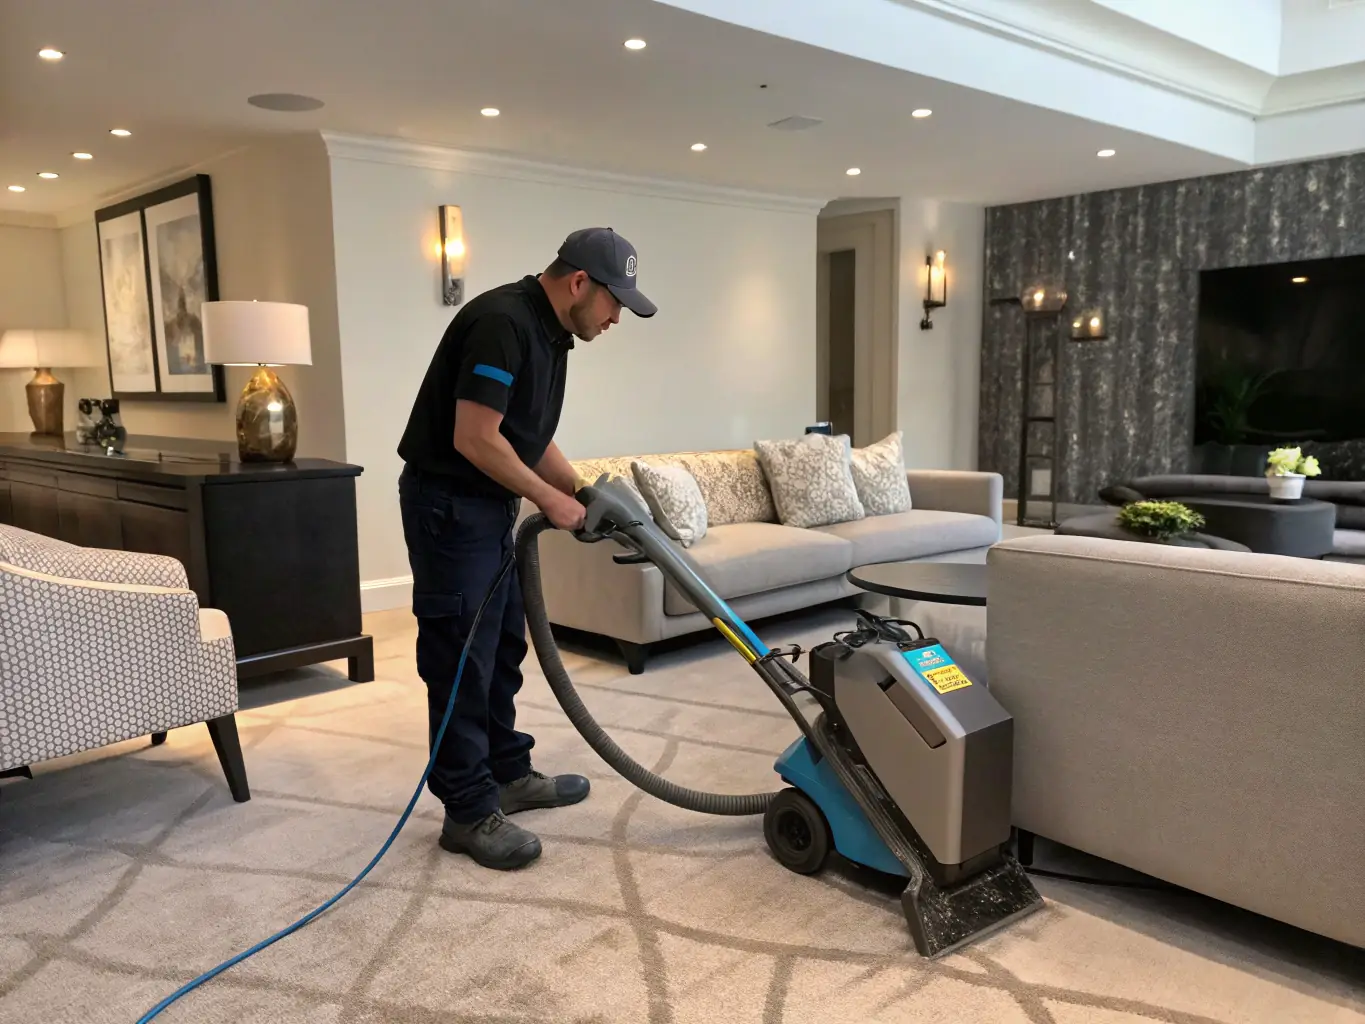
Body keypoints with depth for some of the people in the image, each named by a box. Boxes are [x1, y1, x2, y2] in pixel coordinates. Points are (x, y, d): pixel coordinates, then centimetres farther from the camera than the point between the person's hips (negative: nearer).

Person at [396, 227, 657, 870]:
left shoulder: (550, 334, 10)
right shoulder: (502, 322, -22)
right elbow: (474, 438, -26)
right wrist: (550, 501, -16)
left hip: (487, 504, 10)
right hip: (448, 504, -10)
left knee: (503, 646, 16)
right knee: (462, 658, -2)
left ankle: (509, 774, 30)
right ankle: (469, 812, 9)